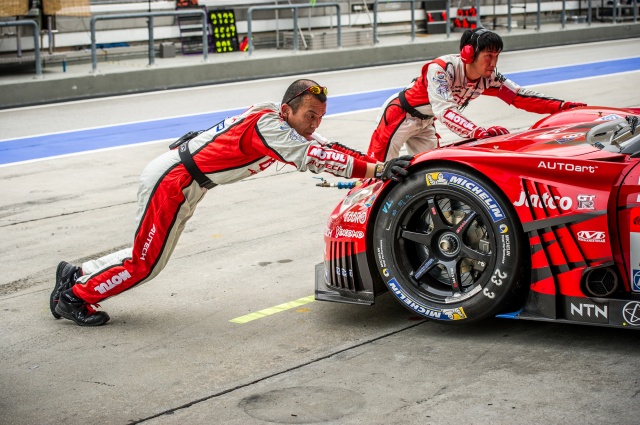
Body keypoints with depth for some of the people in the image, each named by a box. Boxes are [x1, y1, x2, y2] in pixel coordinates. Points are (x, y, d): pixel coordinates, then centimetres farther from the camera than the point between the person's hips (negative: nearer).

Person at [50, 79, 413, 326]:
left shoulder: (286, 122, 2)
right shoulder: (269, 124, -25)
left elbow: (325, 149, 4)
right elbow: (311, 159, -35)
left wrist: (383, 164, -8)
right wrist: (377, 169, -37)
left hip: (184, 185, 9)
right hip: (172, 180, -9)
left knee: (149, 257, 18)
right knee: (145, 264, 0)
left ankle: (76, 274, 29)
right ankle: (74, 295, 14)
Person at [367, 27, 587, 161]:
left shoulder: (488, 78, -14)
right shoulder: (441, 69, -34)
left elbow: (520, 96, -11)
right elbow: (444, 112, -44)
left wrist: (562, 106, -22)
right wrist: (481, 133, -57)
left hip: (425, 123, 7)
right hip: (400, 114, -7)